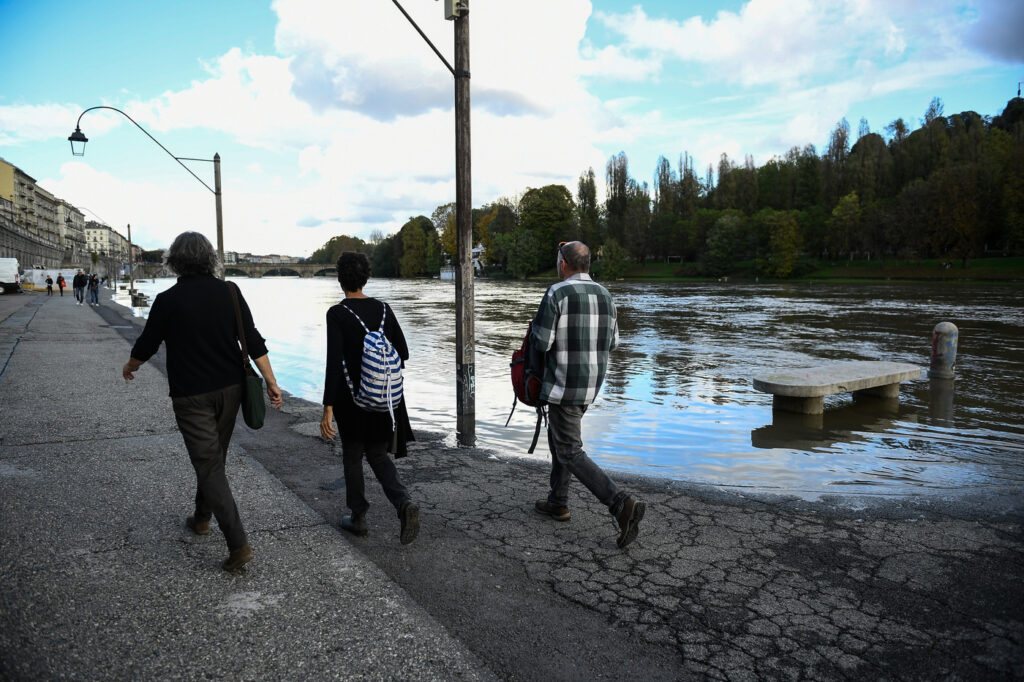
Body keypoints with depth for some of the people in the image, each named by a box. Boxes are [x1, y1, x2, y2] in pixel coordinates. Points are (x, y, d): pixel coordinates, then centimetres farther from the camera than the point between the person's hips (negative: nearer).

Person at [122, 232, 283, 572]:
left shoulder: (168, 300, -11)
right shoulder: (228, 292, -3)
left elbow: (146, 345, 1)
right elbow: (253, 342, -6)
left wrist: (129, 367, 23)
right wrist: (271, 382, -1)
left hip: (191, 395, -4)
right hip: (229, 389, 4)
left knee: (210, 466, -3)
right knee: (213, 457, 22)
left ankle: (238, 544, -8)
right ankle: (202, 518, 41)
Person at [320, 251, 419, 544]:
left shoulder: (337, 314, -14)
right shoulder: (383, 309, 0)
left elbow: (334, 361, -21)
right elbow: (403, 353, 4)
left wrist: (328, 408, -21)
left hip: (351, 396, -4)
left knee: (352, 454, 16)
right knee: (377, 454, 16)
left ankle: (358, 518, 26)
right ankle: (404, 503, -7)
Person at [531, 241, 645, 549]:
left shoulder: (555, 294, -16)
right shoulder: (604, 295, 6)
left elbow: (540, 343, -16)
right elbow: (611, 342, 12)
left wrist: (538, 326, 5)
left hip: (564, 384, -8)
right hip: (591, 383, 8)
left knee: (570, 453, -2)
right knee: (556, 436, 24)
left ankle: (622, 505, -15)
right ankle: (558, 502, 31)